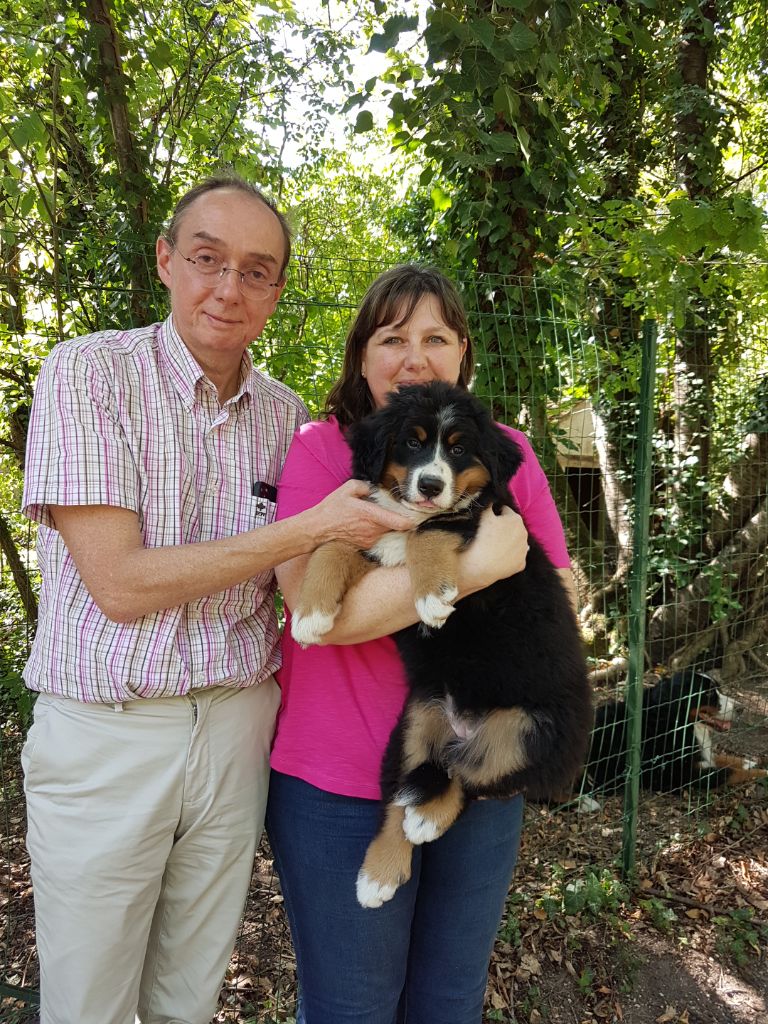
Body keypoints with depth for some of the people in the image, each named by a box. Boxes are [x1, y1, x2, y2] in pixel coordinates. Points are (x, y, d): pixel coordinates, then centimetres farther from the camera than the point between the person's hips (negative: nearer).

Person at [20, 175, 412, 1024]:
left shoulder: (284, 412, 3)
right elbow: (120, 583, -19)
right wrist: (312, 528, -20)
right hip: (105, 733, -3)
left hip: (237, 728, 4)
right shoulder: (89, 371, -11)